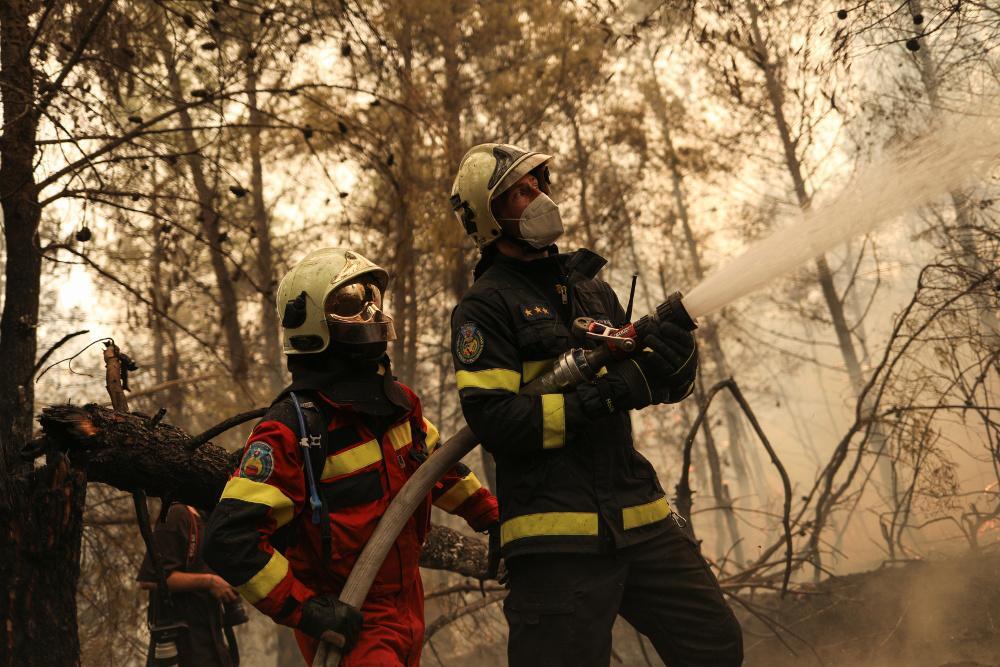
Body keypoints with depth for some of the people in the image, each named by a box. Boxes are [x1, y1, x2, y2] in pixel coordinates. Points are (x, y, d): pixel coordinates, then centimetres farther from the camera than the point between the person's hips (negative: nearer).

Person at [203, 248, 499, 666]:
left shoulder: (400, 404, 5)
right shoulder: (291, 429, -20)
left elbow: (435, 464, 27)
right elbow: (231, 538, -25)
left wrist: (491, 515, 30)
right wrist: (303, 608, -26)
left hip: (407, 610, 8)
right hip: (346, 626, -8)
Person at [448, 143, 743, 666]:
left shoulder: (591, 289, 19)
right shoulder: (485, 305, -3)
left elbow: (656, 384, 19)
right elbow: (494, 420, -14)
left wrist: (673, 361, -5)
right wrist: (601, 399, -20)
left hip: (637, 516, 7)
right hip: (557, 531, -6)